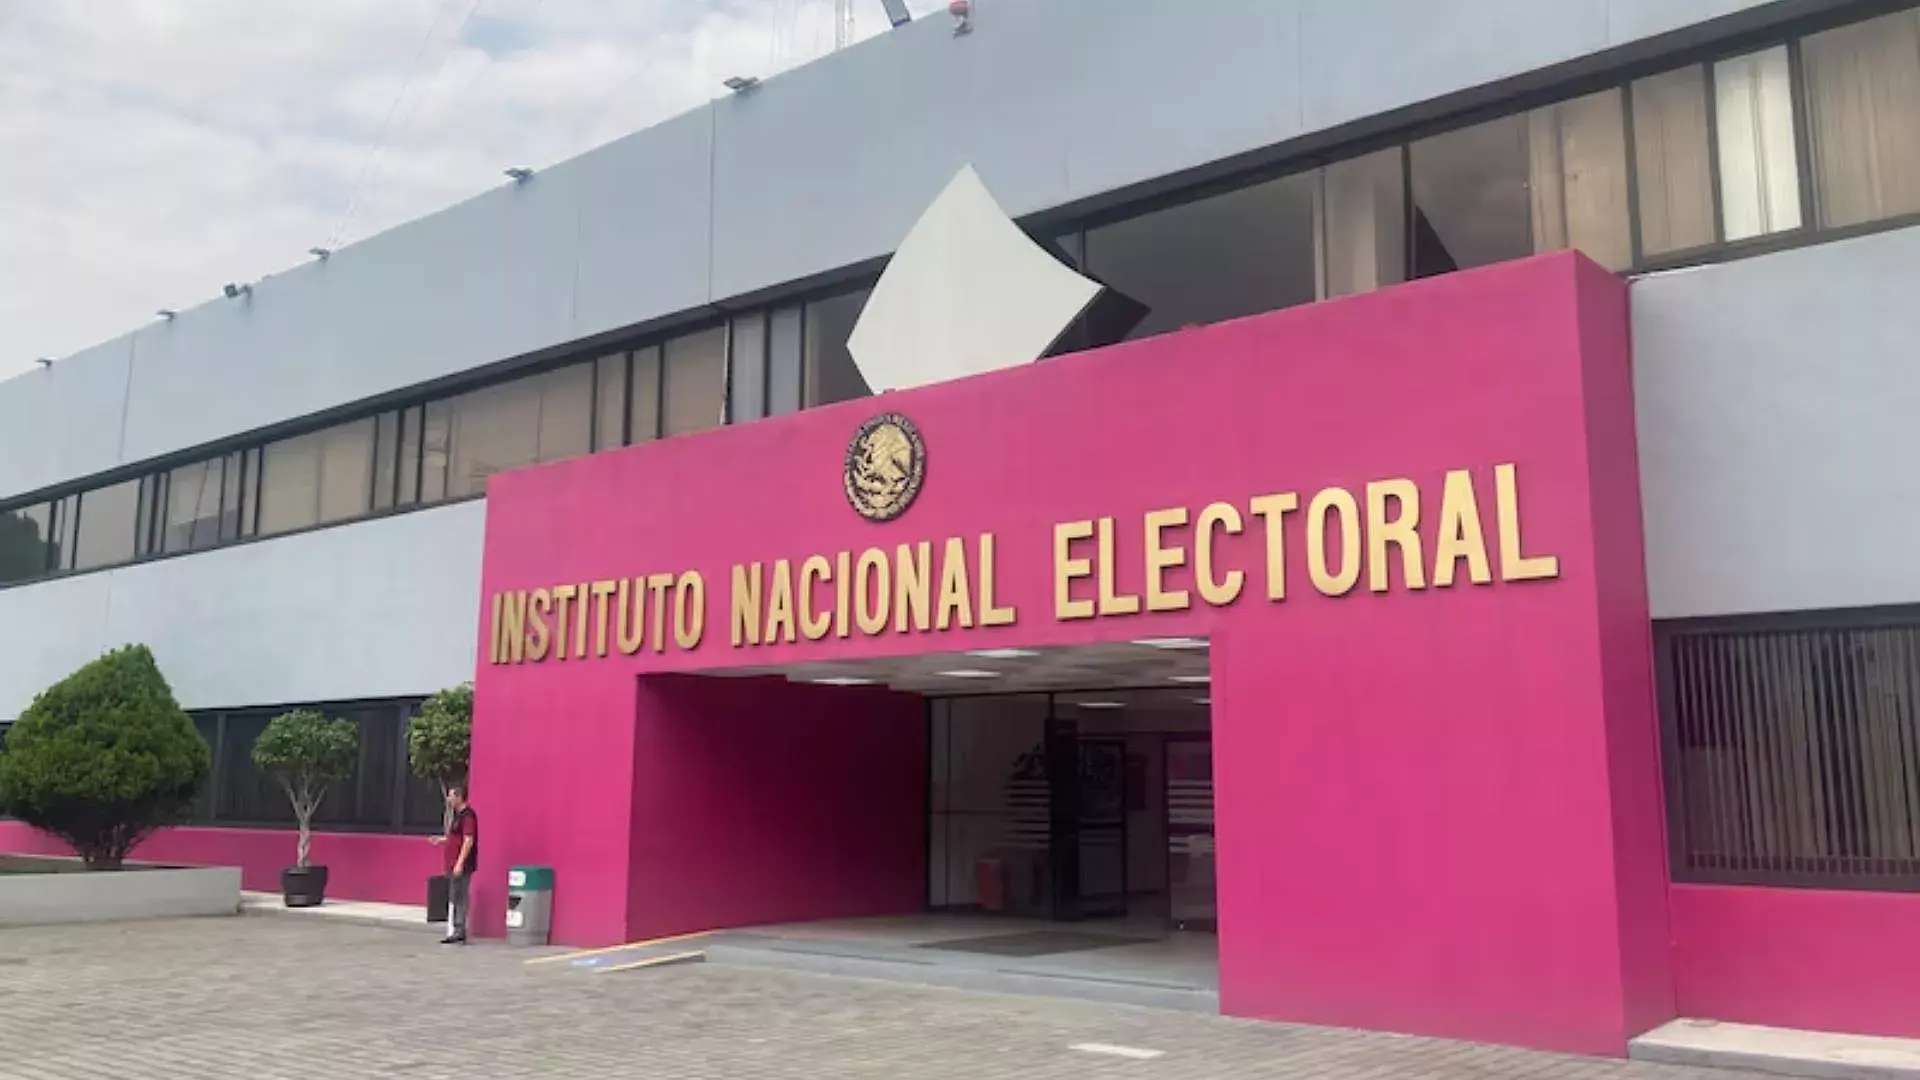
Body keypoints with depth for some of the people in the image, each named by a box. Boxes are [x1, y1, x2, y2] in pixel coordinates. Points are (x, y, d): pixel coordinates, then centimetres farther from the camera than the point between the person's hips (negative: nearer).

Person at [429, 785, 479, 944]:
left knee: (458, 899, -6)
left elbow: (468, 840, -21)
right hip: (454, 865, 10)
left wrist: (460, 863, -23)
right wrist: (442, 839, 18)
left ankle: (459, 934, -3)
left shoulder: (467, 815, -15)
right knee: (453, 900, 13)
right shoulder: (457, 815, 16)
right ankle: (454, 933, 18)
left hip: (461, 866, -10)